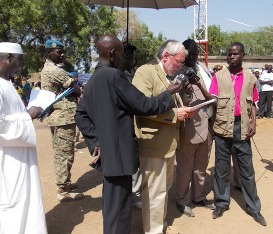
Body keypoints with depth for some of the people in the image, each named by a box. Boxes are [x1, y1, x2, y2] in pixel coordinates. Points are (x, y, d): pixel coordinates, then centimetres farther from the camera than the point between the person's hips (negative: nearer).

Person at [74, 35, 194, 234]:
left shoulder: (94, 79, 10)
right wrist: (169, 93, -2)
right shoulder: (114, 75, -19)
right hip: (118, 152, -10)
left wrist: (96, 140, 8)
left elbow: (81, 114, 13)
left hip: (107, 151, 10)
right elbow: (145, 106, -17)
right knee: (118, 207, 2)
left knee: (112, 203, 23)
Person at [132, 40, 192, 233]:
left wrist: (183, 111, 3)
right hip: (154, 143, -9)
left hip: (169, 142, 10)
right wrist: (174, 114, -21)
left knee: (164, 188, 21)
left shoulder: (170, 76, 16)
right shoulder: (145, 72, -14)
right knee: (155, 191, 2)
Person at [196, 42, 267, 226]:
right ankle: (222, 203, 23)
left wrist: (253, 124, -4)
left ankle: (253, 207, 18)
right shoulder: (218, 76, 1)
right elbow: (212, 99, -10)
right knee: (221, 167, 9)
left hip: (242, 126, 1)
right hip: (223, 126, 0)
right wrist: (200, 86, -27)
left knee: (247, 168, 7)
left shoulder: (250, 78, 6)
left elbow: (252, 104, 9)